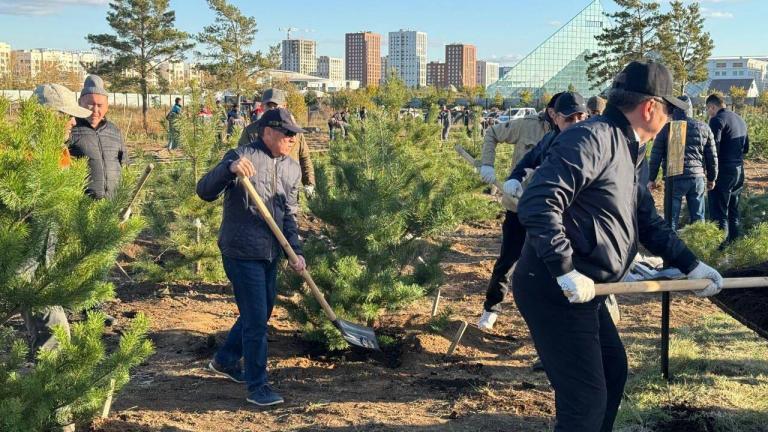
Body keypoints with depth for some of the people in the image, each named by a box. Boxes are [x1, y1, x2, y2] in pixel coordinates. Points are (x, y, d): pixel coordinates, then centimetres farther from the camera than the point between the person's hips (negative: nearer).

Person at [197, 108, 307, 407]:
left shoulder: (292, 168, 7)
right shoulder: (242, 157, -14)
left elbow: (289, 215, 10)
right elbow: (204, 191, -21)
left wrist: (296, 252, -2)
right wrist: (229, 169, -39)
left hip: (270, 254, 8)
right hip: (241, 252, -8)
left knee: (262, 312, 20)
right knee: (255, 318, -4)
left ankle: (225, 360, 40)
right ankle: (257, 386, 9)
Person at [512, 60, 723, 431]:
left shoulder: (630, 153, 15)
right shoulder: (592, 138, -18)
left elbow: (647, 221, 24)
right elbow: (537, 204, -28)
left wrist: (690, 265, 21)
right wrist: (566, 272, -25)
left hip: (581, 291, 11)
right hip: (553, 290, -11)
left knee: (613, 370, 26)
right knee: (586, 398, -6)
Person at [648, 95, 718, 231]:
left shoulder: (666, 128, -1)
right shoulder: (704, 128, 8)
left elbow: (655, 156, 0)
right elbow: (712, 157, 12)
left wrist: (651, 179, 8)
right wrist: (711, 178, 22)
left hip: (675, 179, -3)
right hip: (697, 177, 3)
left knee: (672, 219, 3)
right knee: (698, 218, 11)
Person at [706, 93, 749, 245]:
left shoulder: (717, 120, -12)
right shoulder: (740, 119, 14)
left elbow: (713, 148, -18)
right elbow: (746, 148, 21)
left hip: (723, 171, -8)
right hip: (739, 171, 8)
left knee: (719, 212, -4)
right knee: (733, 210, 17)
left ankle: (721, 244, -4)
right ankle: (734, 242, 23)